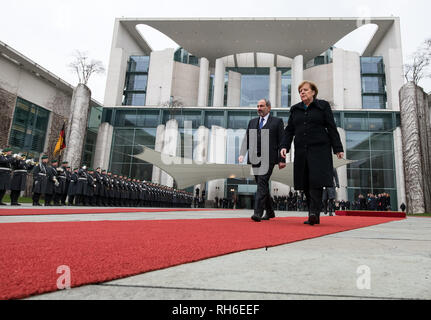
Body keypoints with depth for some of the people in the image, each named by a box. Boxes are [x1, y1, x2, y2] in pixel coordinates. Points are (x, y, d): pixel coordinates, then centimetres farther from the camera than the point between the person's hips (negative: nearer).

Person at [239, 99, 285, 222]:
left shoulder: (277, 121, 7)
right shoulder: (252, 122, 19)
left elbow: (282, 142, 2)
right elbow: (246, 139, 13)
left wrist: (282, 159, -4)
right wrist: (242, 154, -3)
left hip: (268, 158, -5)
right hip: (255, 158, 5)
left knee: (262, 183, -17)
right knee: (262, 185, 10)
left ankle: (258, 212, -18)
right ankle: (269, 212, 24)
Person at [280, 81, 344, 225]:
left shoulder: (323, 106, 8)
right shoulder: (295, 109, 18)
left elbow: (332, 128, 5)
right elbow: (289, 130, 15)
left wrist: (338, 148, 0)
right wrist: (285, 146, -1)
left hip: (319, 149, -4)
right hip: (301, 151, 4)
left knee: (316, 180, -16)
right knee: (306, 183, 1)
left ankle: (314, 212, -17)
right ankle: (314, 217, 8)